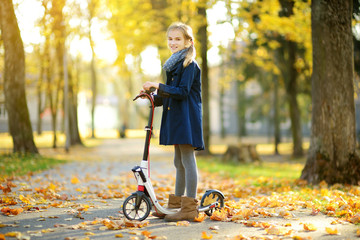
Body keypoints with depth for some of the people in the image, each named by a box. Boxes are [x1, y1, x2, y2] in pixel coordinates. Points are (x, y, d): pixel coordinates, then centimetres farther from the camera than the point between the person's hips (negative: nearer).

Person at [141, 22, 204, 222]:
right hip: (175, 117, 9)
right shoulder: (174, 64, 18)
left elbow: (183, 91, -20)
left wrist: (159, 86, -24)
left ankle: (190, 207, -5)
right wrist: (154, 98, 6)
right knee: (179, 162, 15)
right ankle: (176, 203, 23)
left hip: (187, 118, -9)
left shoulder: (189, 64, -10)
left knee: (187, 160, -8)